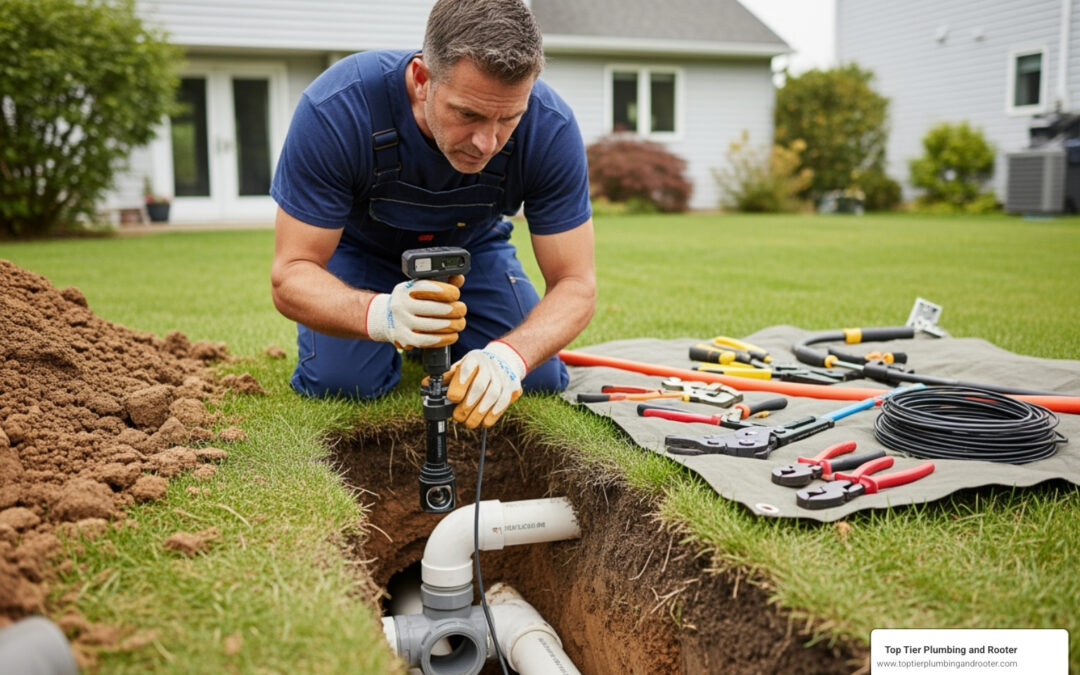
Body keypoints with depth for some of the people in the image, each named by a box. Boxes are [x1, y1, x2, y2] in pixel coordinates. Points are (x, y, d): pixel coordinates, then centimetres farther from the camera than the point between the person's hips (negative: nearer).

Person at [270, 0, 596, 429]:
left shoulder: (551, 128, -31)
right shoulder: (335, 109, -36)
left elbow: (575, 284, -27)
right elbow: (290, 276, -32)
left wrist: (510, 355, -48)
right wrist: (379, 314, -54)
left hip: (473, 249, 2)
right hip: (360, 247, -1)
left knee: (540, 380, -14)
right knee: (336, 382, -23)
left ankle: (445, 339, 17)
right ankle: (388, 340, 12)